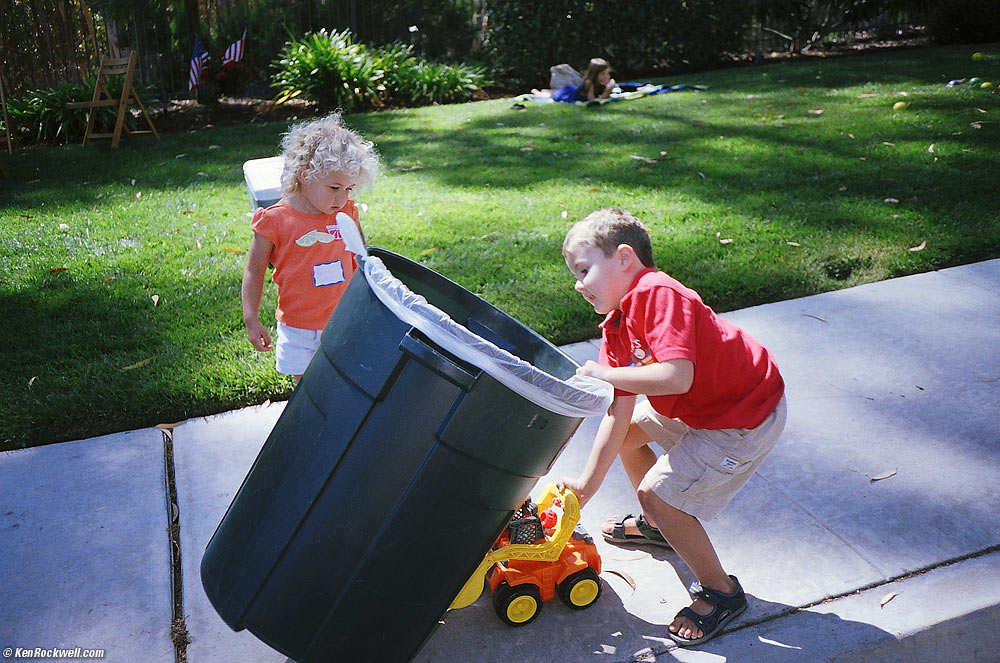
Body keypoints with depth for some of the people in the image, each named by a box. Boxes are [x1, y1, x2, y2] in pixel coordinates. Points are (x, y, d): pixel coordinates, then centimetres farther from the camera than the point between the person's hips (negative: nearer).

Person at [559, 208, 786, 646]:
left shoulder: (658, 294, -26)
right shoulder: (617, 326, 3)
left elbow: (677, 377, -39)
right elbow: (619, 412, 0)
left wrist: (603, 374, -25)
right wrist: (588, 482, -3)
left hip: (747, 419, -10)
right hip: (701, 408, 10)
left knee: (658, 492, -11)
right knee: (627, 431, 20)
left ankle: (721, 592, 12)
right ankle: (658, 525, 42)